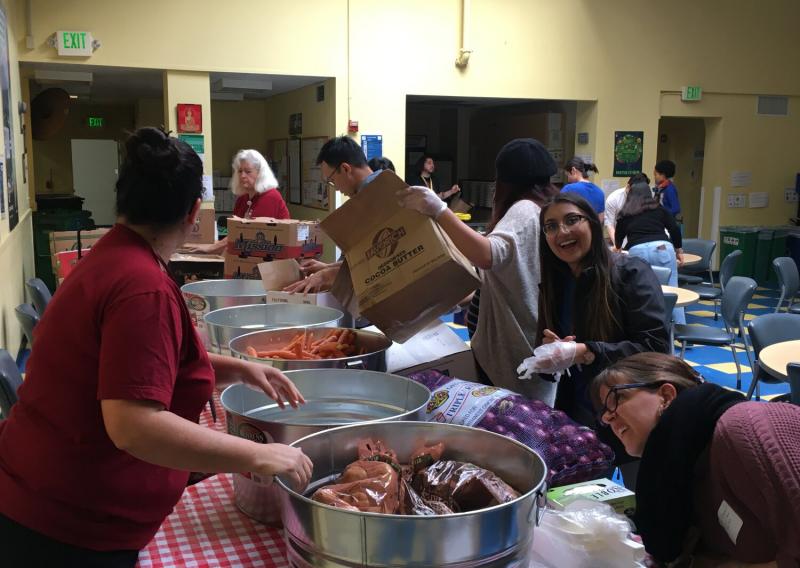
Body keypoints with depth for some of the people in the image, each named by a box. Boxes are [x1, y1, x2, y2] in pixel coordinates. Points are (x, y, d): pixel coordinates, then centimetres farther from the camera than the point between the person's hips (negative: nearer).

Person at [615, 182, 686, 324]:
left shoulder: (625, 214, 23)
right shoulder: (659, 208, 23)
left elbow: (618, 239, 34)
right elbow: (674, 229, 14)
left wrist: (618, 249, 55)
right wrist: (678, 250, 25)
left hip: (637, 251, 0)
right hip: (662, 248, 0)